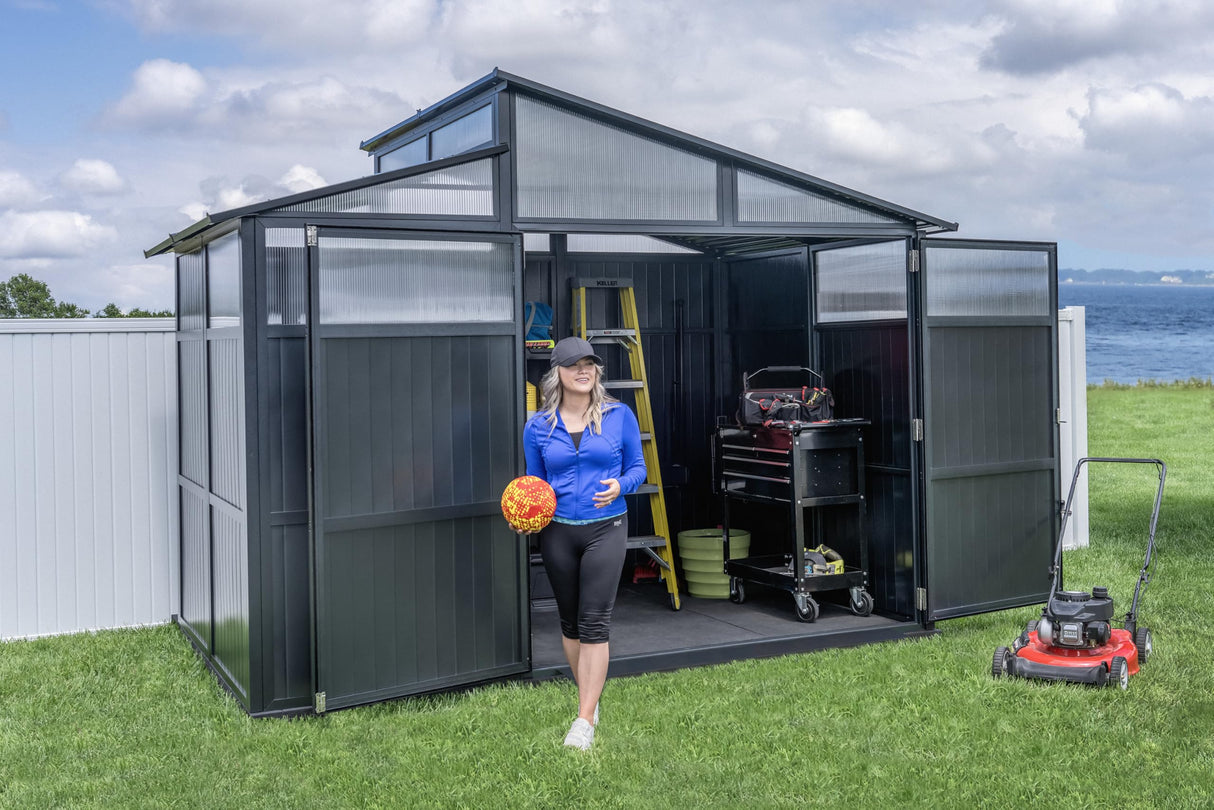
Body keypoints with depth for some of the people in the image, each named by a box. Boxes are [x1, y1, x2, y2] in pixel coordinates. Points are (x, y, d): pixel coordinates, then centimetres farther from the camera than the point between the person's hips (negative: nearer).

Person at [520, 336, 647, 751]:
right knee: (569, 621, 11)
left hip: (606, 528, -2)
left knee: (594, 622, -9)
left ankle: (584, 722, -6)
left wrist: (619, 486, -15)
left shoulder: (619, 416, 0)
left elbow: (638, 467, 6)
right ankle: (590, 701, 30)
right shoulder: (538, 426, 3)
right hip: (557, 531, 2)